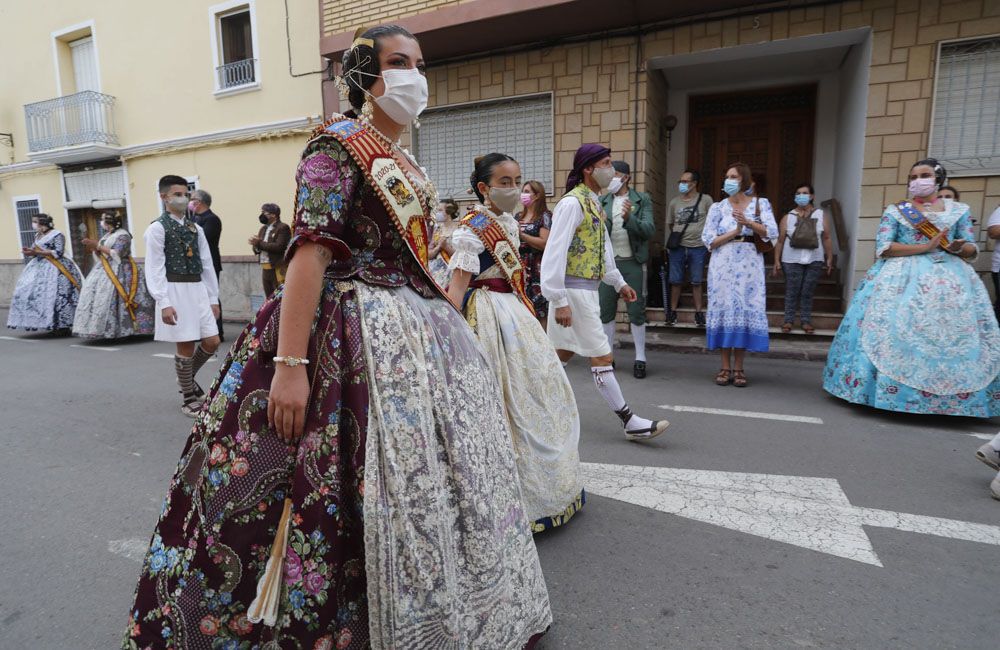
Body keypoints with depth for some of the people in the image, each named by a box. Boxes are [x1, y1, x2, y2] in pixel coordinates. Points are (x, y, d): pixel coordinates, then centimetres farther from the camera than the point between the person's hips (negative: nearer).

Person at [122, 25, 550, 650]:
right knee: (369, 487, -5)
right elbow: (311, 249, -18)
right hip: (359, 337, -8)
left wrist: (446, 320, 19)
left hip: (419, 332, 9)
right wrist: (289, 364, -25)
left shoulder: (406, 162, 17)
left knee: (434, 473, 15)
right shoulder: (338, 144, -7)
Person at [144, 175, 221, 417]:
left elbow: (207, 265, 13)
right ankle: (188, 397, 17)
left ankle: (187, 378, 33)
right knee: (185, 345, 0)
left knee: (211, 342, 6)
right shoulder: (157, 228, -4)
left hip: (198, 290, 6)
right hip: (175, 290, -6)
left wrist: (214, 298, 10)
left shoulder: (196, 228, 14)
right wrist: (163, 303, -18)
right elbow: (154, 269, -10)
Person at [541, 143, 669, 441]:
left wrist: (619, 282, 24)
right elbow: (555, 253, -21)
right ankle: (629, 421, 5)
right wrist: (559, 300, -23)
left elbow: (604, 247, 23)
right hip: (574, 290, -10)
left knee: (564, 351, 15)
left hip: (588, 288, 10)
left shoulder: (594, 203, 15)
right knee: (601, 355, -4)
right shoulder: (572, 203, -15)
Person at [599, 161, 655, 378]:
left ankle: (640, 358, 12)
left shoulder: (642, 199, 1)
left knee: (636, 311, 2)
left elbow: (648, 230, -9)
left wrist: (629, 217, -24)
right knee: (606, 311, 7)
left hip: (632, 262, -3)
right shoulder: (603, 201, 8)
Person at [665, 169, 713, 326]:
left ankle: (699, 312, 13)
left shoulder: (706, 200, -1)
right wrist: (671, 241, 9)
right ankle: (673, 311, 16)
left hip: (698, 247, -2)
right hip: (677, 247, 2)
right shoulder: (674, 202, 7)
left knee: (696, 282, 4)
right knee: (675, 281, 6)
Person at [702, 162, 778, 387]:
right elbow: (708, 239, -1)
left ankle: (738, 368, 6)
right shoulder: (718, 207, 7)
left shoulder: (760, 203, 6)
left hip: (749, 265, 0)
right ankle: (726, 367, 7)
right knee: (724, 309, -1)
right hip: (723, 265, 1)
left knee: (746, 310, -2)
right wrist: (734, 232, -11)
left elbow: (771, 233, -5)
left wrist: (748, 222, -17)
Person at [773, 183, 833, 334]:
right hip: (792, 261, -1)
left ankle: (806, 320, 13)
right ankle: (789, 319, 10)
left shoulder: (820, 216, 6)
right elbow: (780, 241, 2)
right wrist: (777, 261, -1)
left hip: (814, 261, 1)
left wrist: (829, 259, 4)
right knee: (792, 291, 1)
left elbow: (826, 239, 7)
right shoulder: (788, 217, 3)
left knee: (808, 292, 5)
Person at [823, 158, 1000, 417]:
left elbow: (972, 249, 11)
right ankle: (892, 392, -5)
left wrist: (958, 248, -12)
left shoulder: (959, 210, 13)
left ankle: (953, 399, 5)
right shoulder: (895, 210, 5)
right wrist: (926, 247, -14)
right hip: (902, 279, -2)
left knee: (955, 337, -4)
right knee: (897, 334, -12)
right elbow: (883, 248, -6)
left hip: (950, 281, 3)